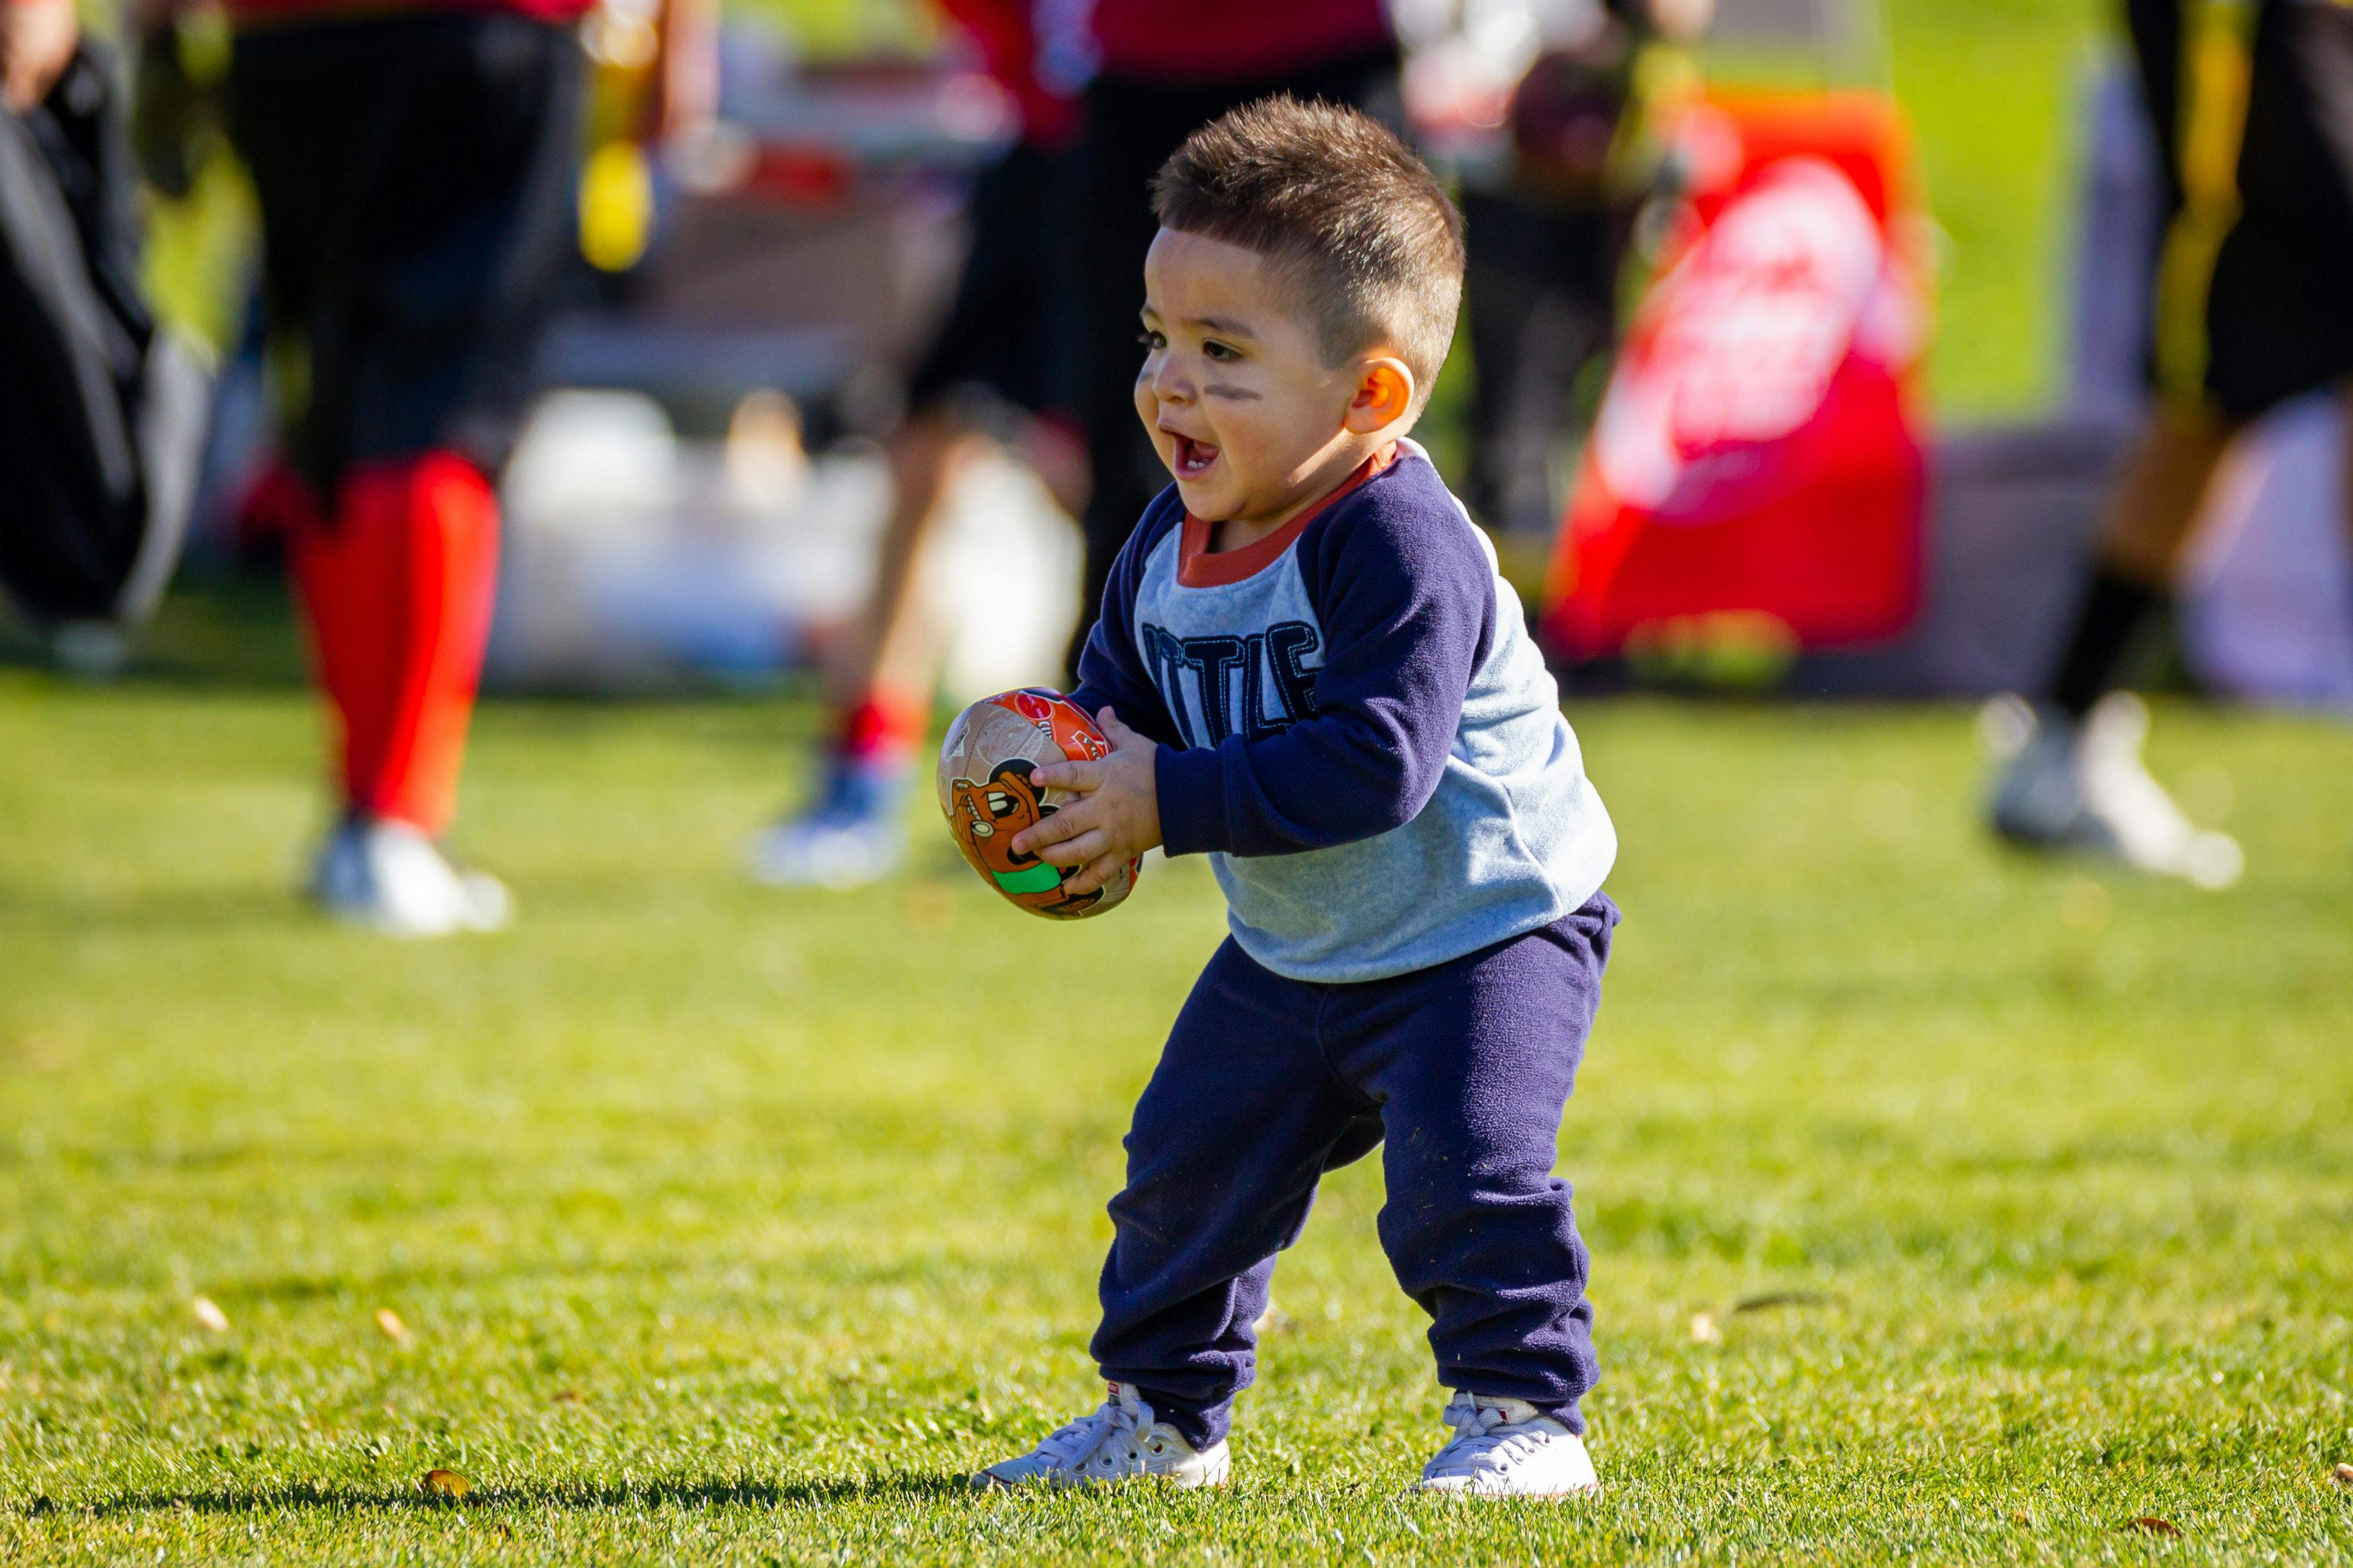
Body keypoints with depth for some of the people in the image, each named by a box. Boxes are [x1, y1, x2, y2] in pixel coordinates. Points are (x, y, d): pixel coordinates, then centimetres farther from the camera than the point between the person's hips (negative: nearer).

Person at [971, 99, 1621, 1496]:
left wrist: (1170, 803, -33)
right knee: (1189, 1165, 10)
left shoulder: (1398, 544, -30)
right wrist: (1073, 777, -11)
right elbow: (1121, 694, 13)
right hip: (1293, 955, 8)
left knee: (1465, 1169, -21)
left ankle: (1526, 1414, -6)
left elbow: (1375, 761, -36)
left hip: (1486, 930, -8)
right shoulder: (1172, 546, -3)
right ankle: (1165, 1415, 27)